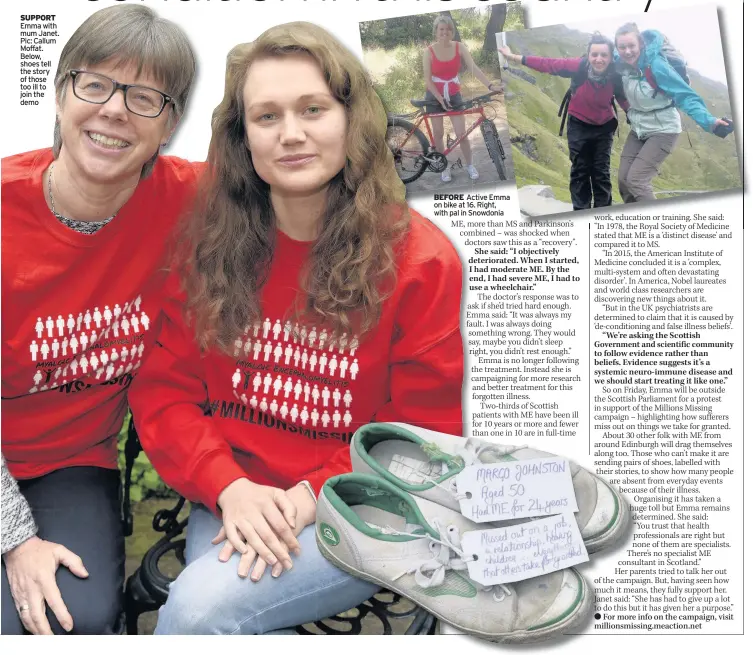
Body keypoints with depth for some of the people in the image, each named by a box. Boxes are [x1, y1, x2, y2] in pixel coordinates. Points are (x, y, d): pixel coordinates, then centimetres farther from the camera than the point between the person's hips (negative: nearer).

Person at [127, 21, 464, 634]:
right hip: (231, 499, 3)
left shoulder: (420, 260, -7)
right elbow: (163, 392, 3)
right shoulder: (207, 245, 3)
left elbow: (422, 435, -3)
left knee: (200, 606, -26)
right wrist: (229, 487, -14)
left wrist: (312, 496, -15)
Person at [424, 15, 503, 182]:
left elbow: (474, 68, -17)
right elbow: (427, 79, -12)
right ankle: (444, 166, 21)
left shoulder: (459, 47, -9)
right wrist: (441, 99, -18)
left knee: (461, 133, -1)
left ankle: (469, 165, 17)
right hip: (435, 97, -1)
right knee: (438, 133, 5)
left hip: (454, 95, 1)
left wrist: (490, 85, -29)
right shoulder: (429, 51, -14)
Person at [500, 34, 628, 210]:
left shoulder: (616, 75, -23)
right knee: (580, 171, 6)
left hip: (604, 127, 0)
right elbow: (548, 64, -22)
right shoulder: (579, 66, -26)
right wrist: (514, 57, -20)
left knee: (601, 173, 4)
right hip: (579, 126, 0)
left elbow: (624, 100, -11)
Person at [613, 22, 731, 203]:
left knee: (636, 179, -16)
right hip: (638, 130, 7)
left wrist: (709, 121, -42)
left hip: (663, 131, -7)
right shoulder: (623, 64, -9)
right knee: (623, 179, 3)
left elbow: (685, 95, -28)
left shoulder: (656, 65, -26)